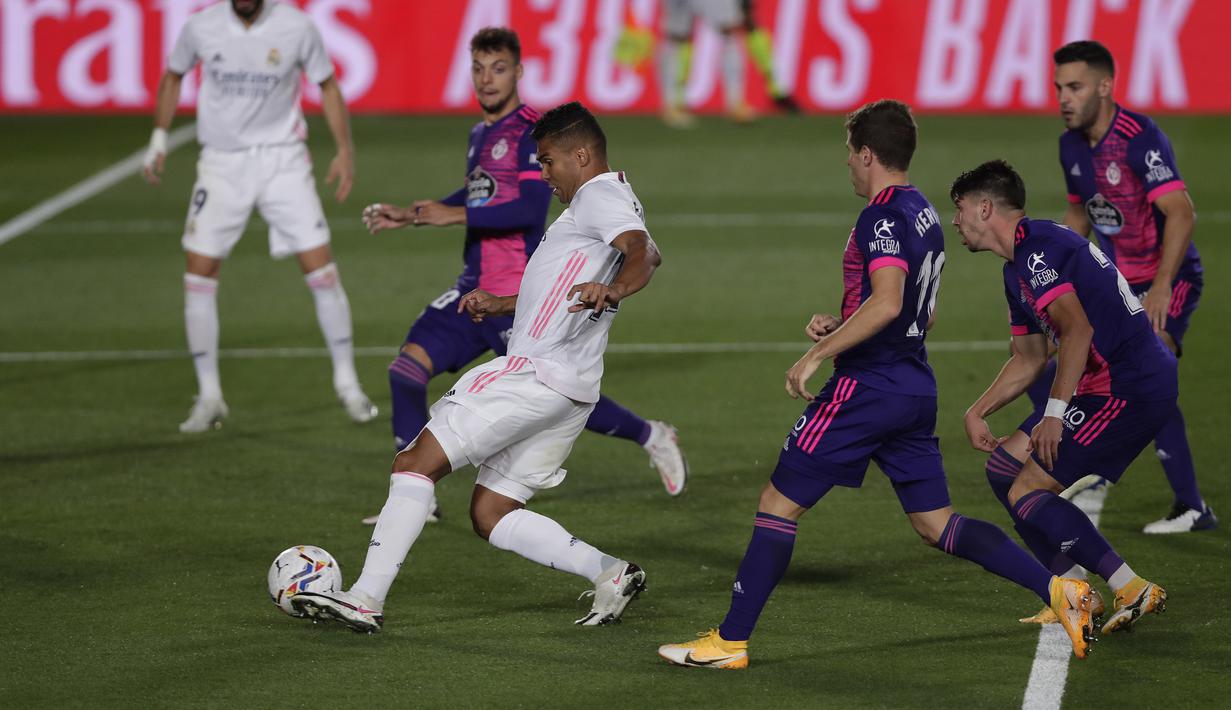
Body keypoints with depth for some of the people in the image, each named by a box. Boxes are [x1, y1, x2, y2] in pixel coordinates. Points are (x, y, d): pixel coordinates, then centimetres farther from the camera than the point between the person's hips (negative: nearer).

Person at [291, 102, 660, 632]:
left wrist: (612, 290, -44)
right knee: (490, 515, 11)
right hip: (570, 389, 10)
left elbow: (644, 253, -28)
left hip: (536, 372, -10)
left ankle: (367, 597, -15)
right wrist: (499, 305, 36)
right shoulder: (602, 202, 26)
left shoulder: (598, 195, -6)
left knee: (416, 463, -10)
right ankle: (610, 573, 1)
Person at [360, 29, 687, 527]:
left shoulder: (533, 132, -12)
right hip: (476, 289, 8)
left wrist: (453, 215, -24)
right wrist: (409, 217, 21)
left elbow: (530, 209, -22)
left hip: (518, 296, -8)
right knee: (408, 367, -6)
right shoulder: (480, 133, 14)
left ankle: (652, 437, 25)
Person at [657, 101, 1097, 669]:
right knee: (937, 524, 12)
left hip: (868, 387, -9)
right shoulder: (925, 214, 15)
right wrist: (839, 328, 16)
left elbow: (886, 302, -27)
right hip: (916, 387, 9)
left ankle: (730, 641, 0)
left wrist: (816, 355, -23)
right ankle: (1058, 589, 0)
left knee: (778, 504, -1)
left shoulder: (883, 218, -14)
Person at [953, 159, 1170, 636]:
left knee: (1026, 494, -9)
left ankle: (1132, 591, -6)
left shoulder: (1038, 247, -14)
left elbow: (1078, 332, -24)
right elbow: (1028, 360, 29)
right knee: (1004, 468, 12)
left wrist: (1055, 411, -23)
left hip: (1132, 390, -11)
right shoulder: (1018, 266, 20)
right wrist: (978, 412, 22)